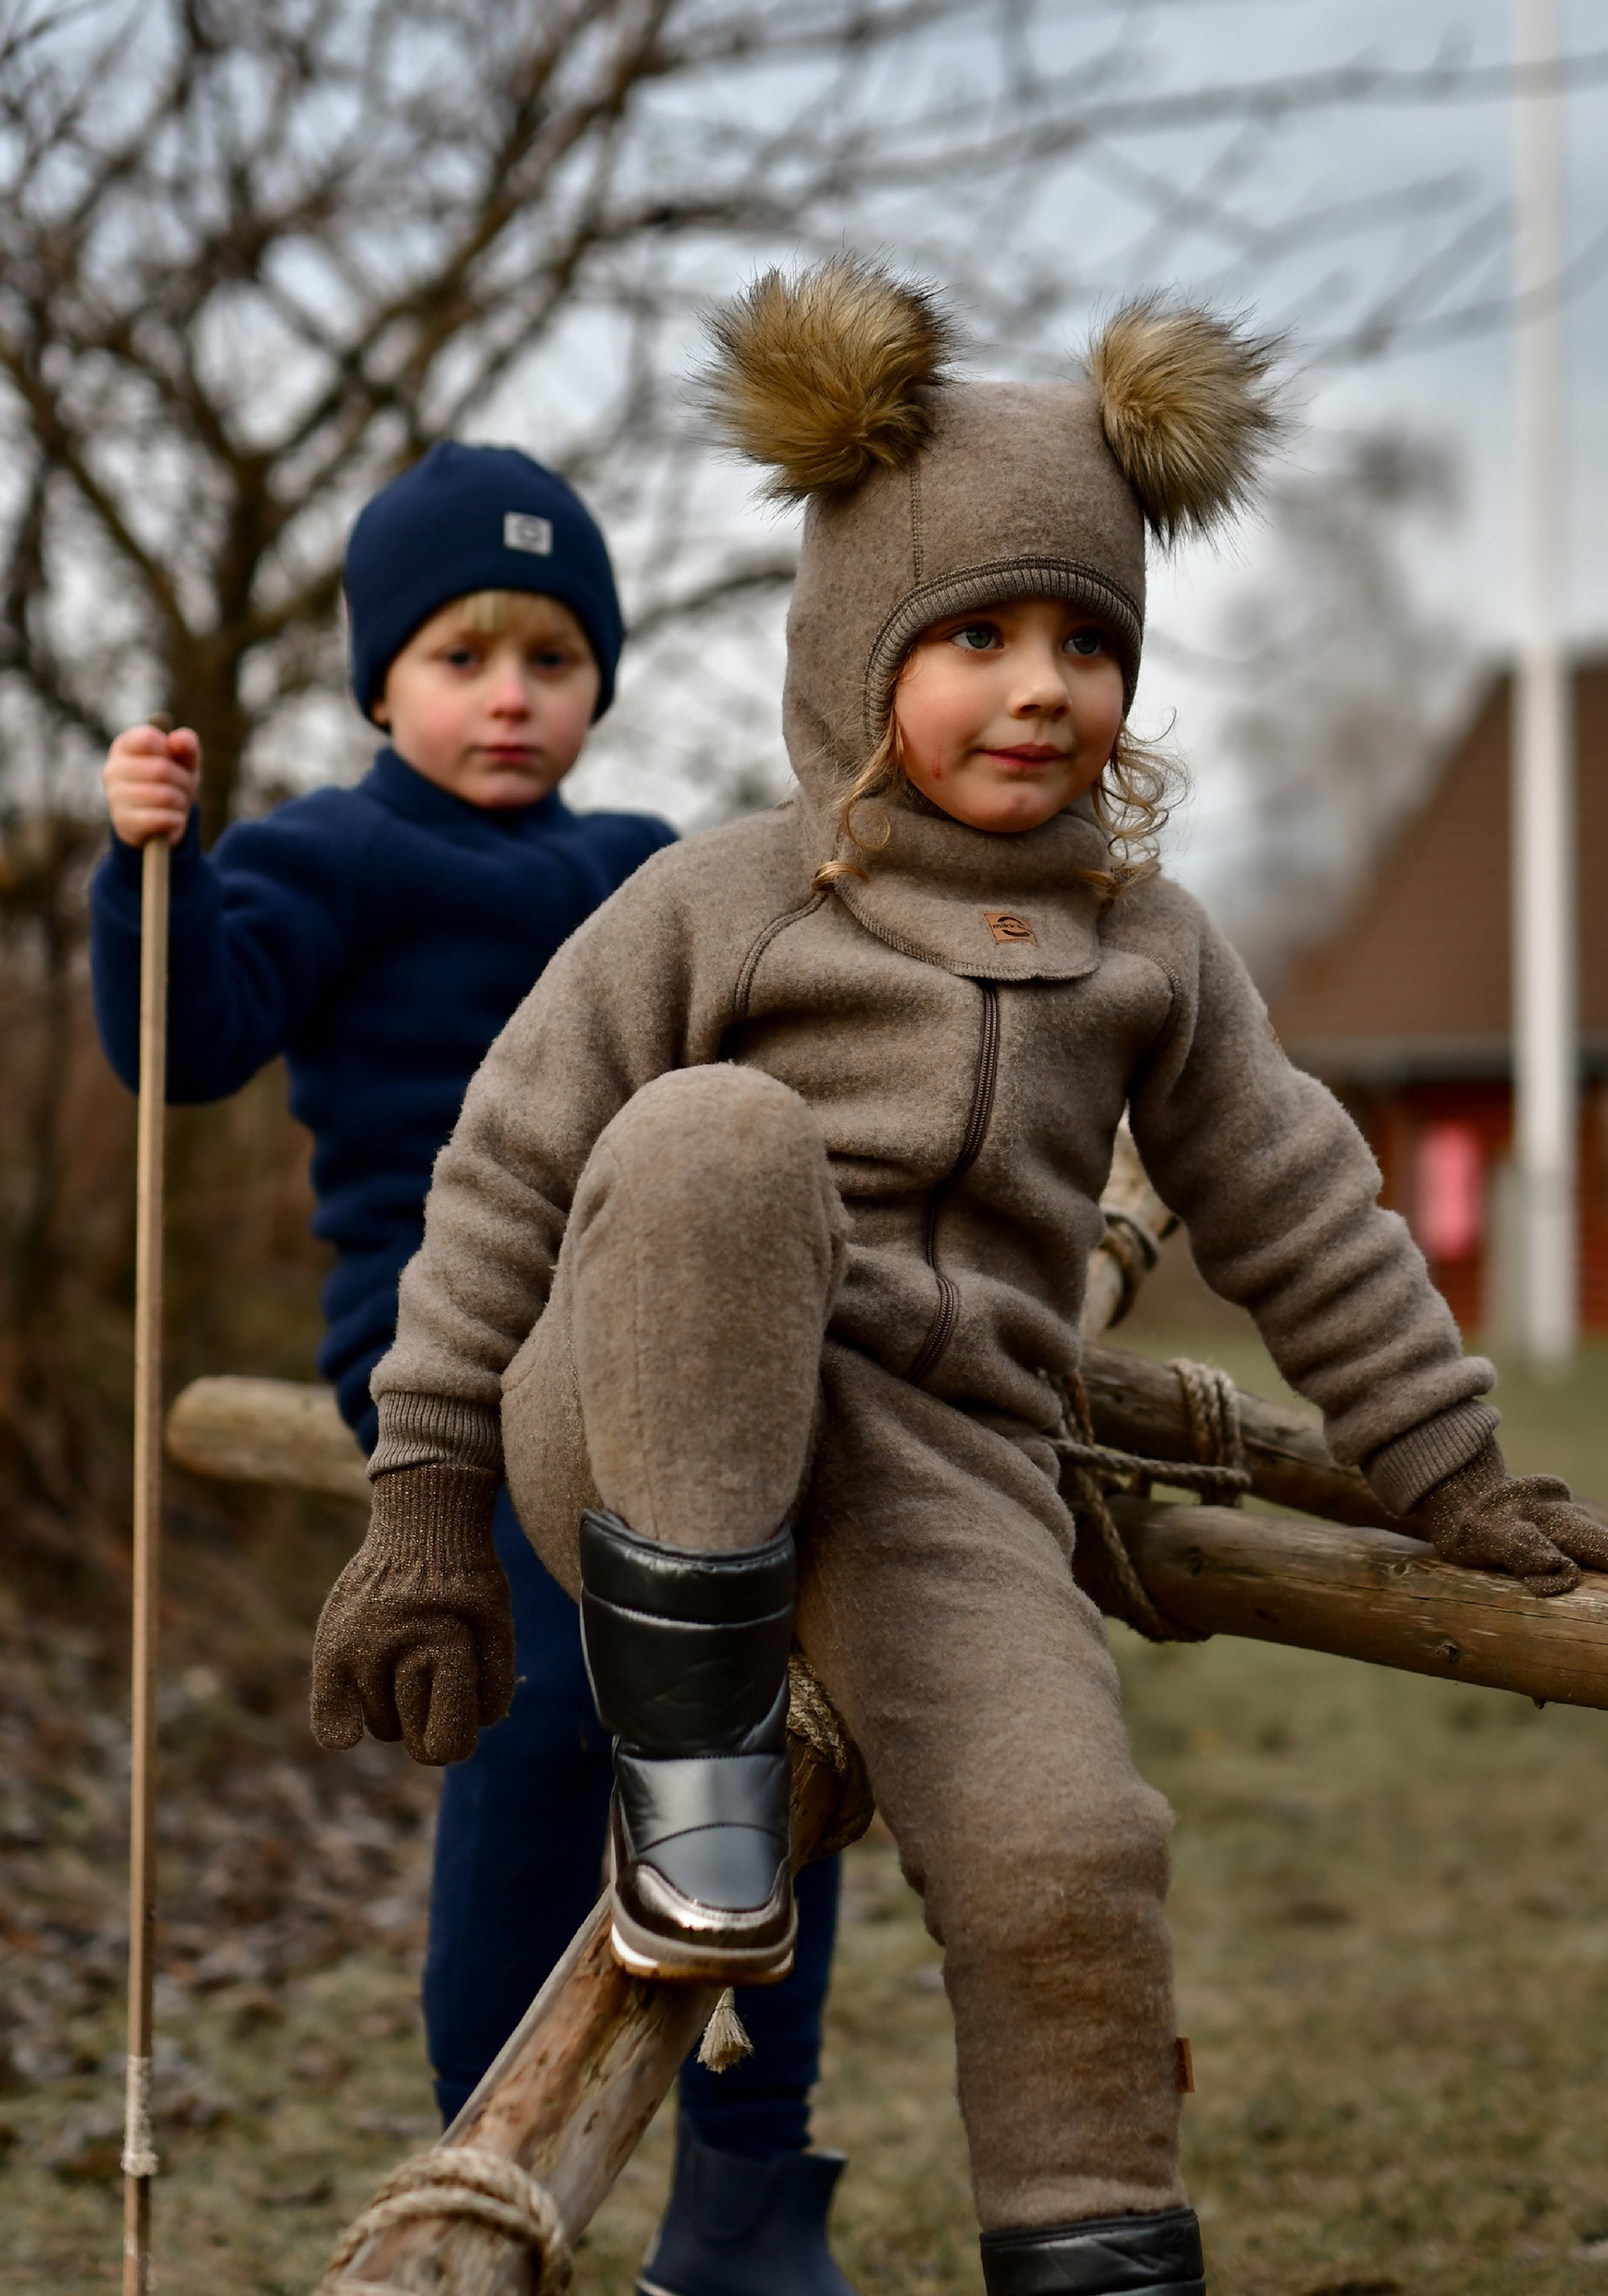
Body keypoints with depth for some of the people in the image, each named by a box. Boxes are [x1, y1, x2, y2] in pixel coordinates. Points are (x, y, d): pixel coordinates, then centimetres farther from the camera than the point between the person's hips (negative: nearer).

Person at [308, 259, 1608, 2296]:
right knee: (714, 1139, -34)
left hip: (940, 1460, 3)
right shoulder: (715, 908, 2)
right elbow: (509, 1174, 2)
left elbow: (1300, 1219, 22)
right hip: (656, 1436, -2)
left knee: (1061, 1848, -24)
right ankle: (687, 1769, -26)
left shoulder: (1151, 956, 15)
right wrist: (428, 1500, -3)